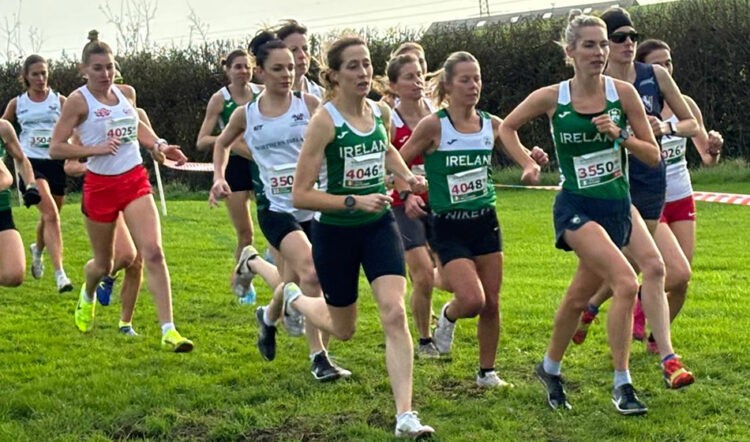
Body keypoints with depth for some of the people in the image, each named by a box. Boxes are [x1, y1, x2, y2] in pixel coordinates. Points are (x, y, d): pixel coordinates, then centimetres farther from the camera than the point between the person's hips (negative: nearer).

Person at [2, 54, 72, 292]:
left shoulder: (60, 101, 4)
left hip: (55, 162, 2)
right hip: (31, 163, -2)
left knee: (49, 216, 14)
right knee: (51, 214, -21)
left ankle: (37, 250, 49)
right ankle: (60, 274, -24)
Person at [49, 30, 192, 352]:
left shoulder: (127, 93, 6)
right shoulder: (78, 101, -9)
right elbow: (55, 148, -12)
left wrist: (160, 145, 12)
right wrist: (97, 148, -22)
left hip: (135, 181, 3)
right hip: (100, 185, -3)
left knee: (153, 251, -15)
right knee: (103, 264, 11)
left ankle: (168, 330, -17)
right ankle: (87, 296, 50)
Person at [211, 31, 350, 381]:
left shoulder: (309, 104, -2)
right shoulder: (246, 115, 2)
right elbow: (222, 143, 21)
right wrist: (219, 178, 9)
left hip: (314, 204, 2)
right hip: (276, 207, -2)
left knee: (294, 281, 7)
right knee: (310, 273, -23)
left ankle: (269, 317, 41)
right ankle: (318, 357, -9)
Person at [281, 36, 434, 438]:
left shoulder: (381, 112, -2)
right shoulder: (324, 121, -19)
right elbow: (300, 195, -20)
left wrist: (407, 175, 5)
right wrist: (354, 201, -28)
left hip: (378, 226, 4)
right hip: (335, 232, -4)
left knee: (394, 313, -15)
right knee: (343, 329, 13)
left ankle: (405, 416, -13)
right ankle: (293, 300, 46)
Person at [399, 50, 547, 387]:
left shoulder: (492, 124, 2)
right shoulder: (433, 125, -11)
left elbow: (528, 165, 6)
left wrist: (534, 162, -16)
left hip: (485, 222, 4)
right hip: (449, 228, -4)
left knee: (491, 304, 6)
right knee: (472, 299, -18)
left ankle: (487, 372, 24)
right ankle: (447, 317, 18)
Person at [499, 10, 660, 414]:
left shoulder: (623, 93, -3)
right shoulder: (551, 98, -5)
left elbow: (653, 155, 0)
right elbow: (507, 127, 13)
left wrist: (620, 136, -16)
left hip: (616, 208, 3)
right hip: (575, 207, -3)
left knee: (579, 297, 14)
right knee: (626, 282, -24)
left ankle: (550, 368, 39)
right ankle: (621, 384, -15)